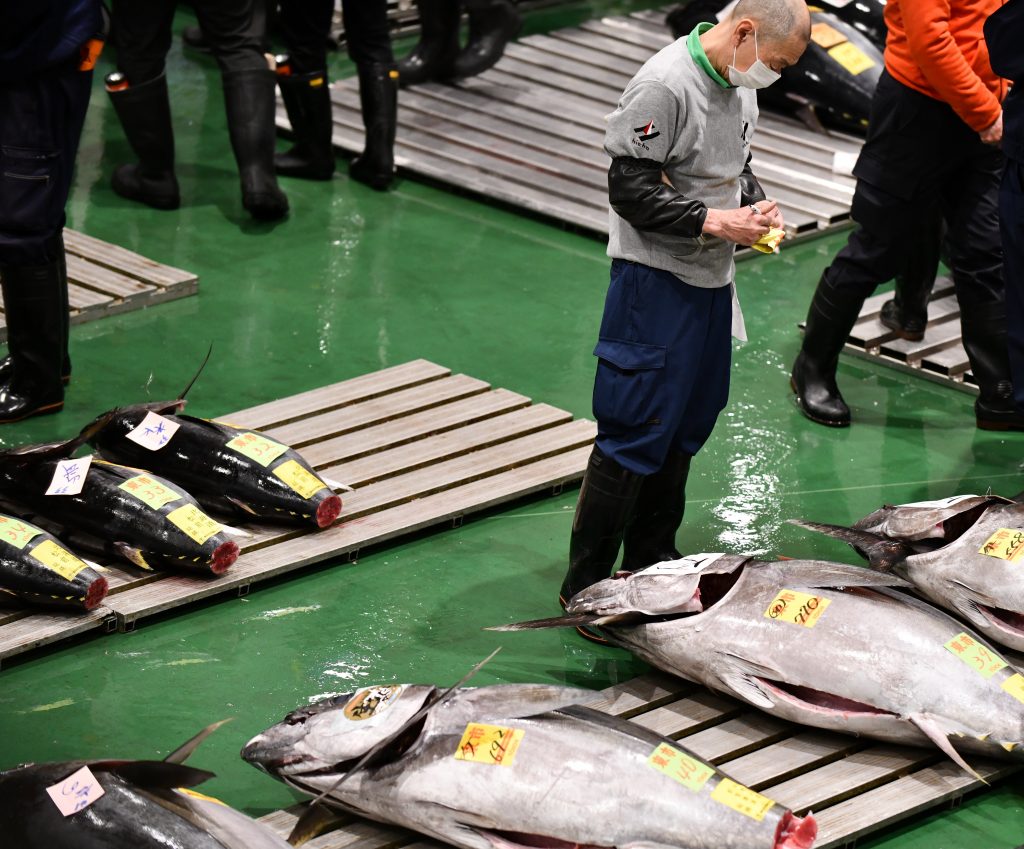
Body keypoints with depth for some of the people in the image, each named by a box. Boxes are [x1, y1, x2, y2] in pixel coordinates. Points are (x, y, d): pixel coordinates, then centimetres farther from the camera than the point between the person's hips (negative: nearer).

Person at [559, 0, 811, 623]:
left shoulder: (740, 85, 6)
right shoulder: (664, 87, -22)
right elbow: (631, 190, -21)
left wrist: (756, 203, 3)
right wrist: (713, 221, -22)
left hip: (711, 280, 9)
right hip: (657, 282, -9)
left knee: (688, 426, 17)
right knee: (636, 434, -6)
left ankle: (650, 566, 31)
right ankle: (585, 589, 3)